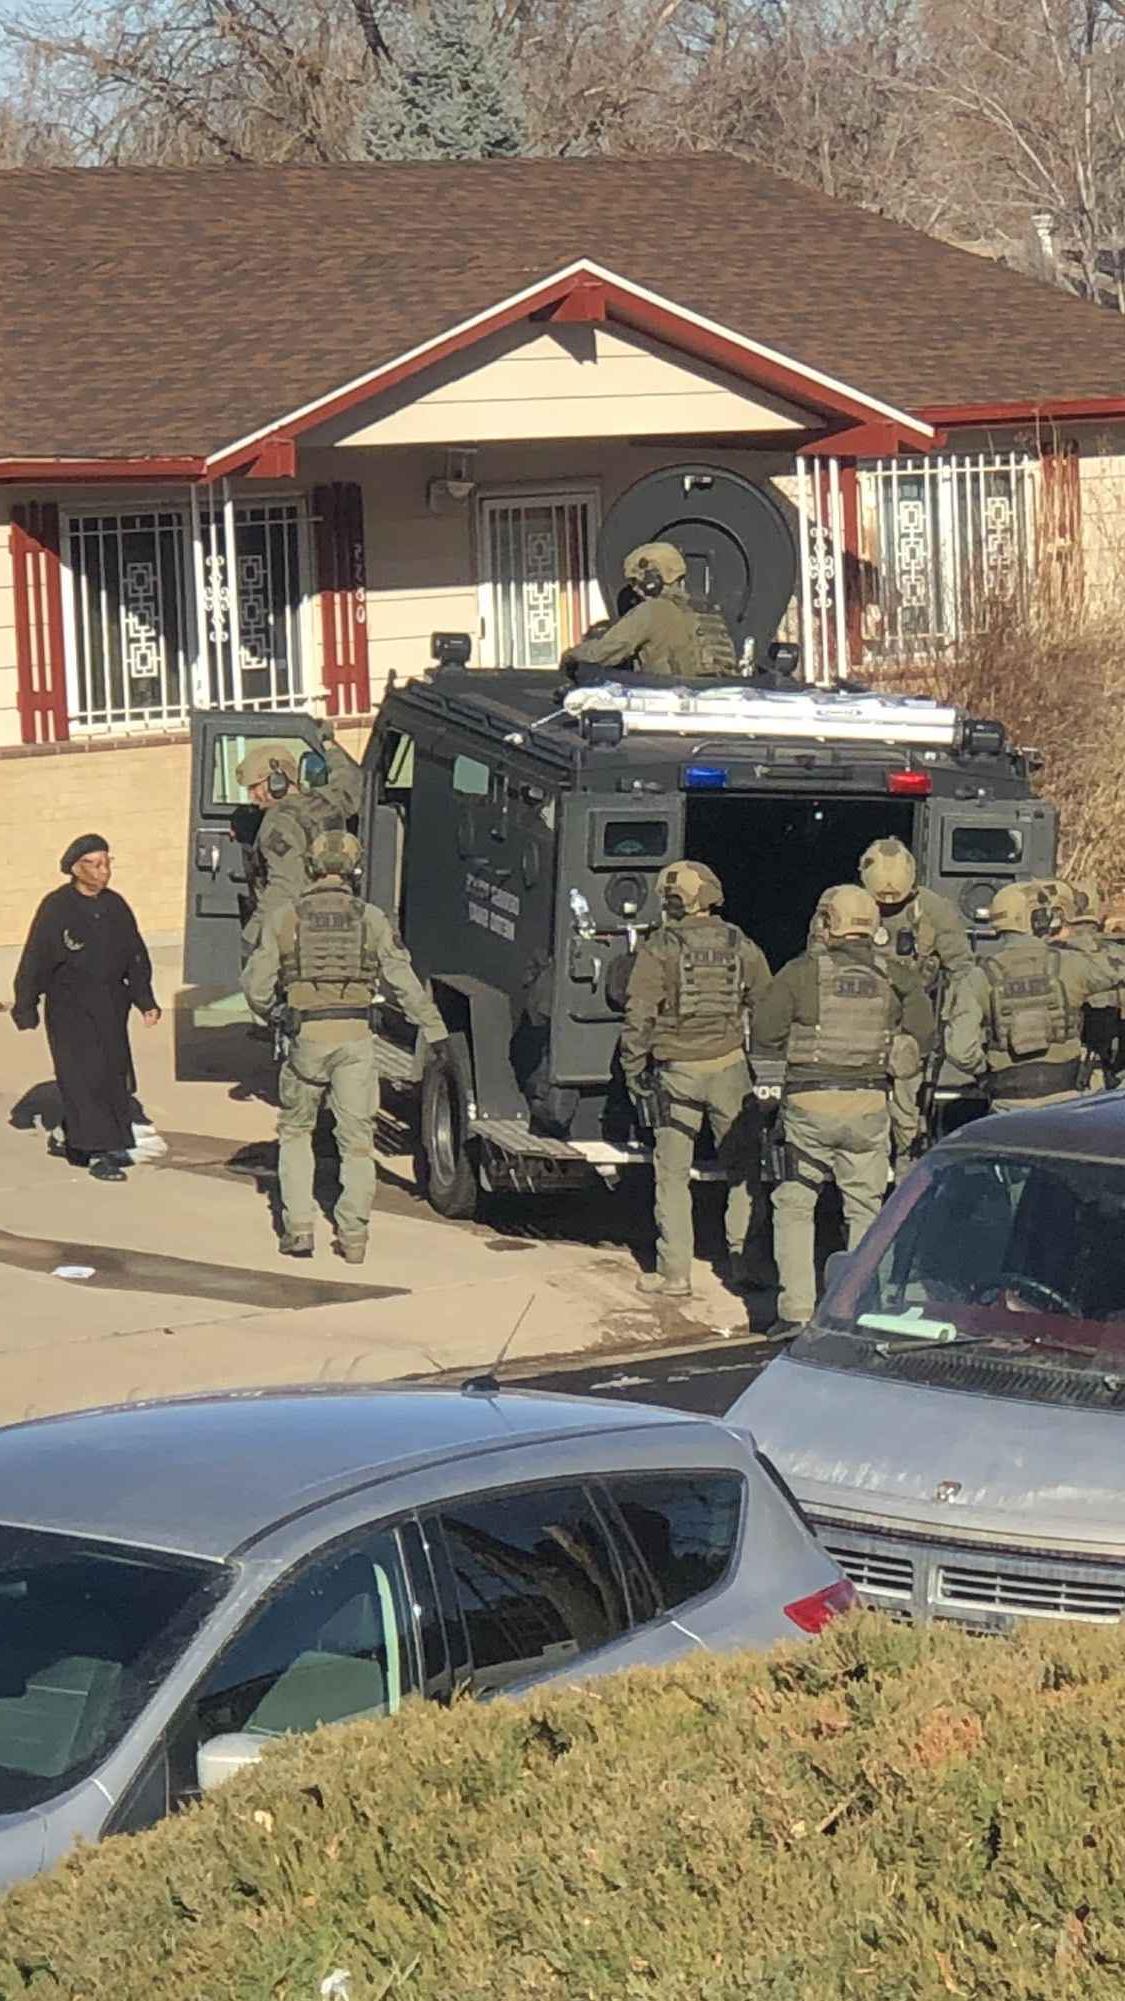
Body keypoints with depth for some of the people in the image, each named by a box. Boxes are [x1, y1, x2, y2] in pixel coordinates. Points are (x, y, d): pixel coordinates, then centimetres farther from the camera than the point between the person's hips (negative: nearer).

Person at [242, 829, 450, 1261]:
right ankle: (353, 1235, 4)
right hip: (356, 1035, 0)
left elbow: (256, 983, 7)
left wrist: (266, 1015, 28)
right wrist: (435, 1031, 14)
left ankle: (298, 1228, 9)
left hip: (307, 1034, 0)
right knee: (356, 1137, 8)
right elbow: (405, 982, 7)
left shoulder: (283, 918, 5)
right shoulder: (371, 919, 6)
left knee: (295, 1131, 17)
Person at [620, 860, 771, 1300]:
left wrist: (633, 1070, 2)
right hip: (730, 1067, 2)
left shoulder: (659, 948, -5)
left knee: (673, 1173, 6)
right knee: (745, 1166, 13)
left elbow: (638, 1016, -7)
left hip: (677, 1070, -2)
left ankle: (674, 1272, 5)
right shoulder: (741, 947, 4)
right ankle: (744, 1256, 8)